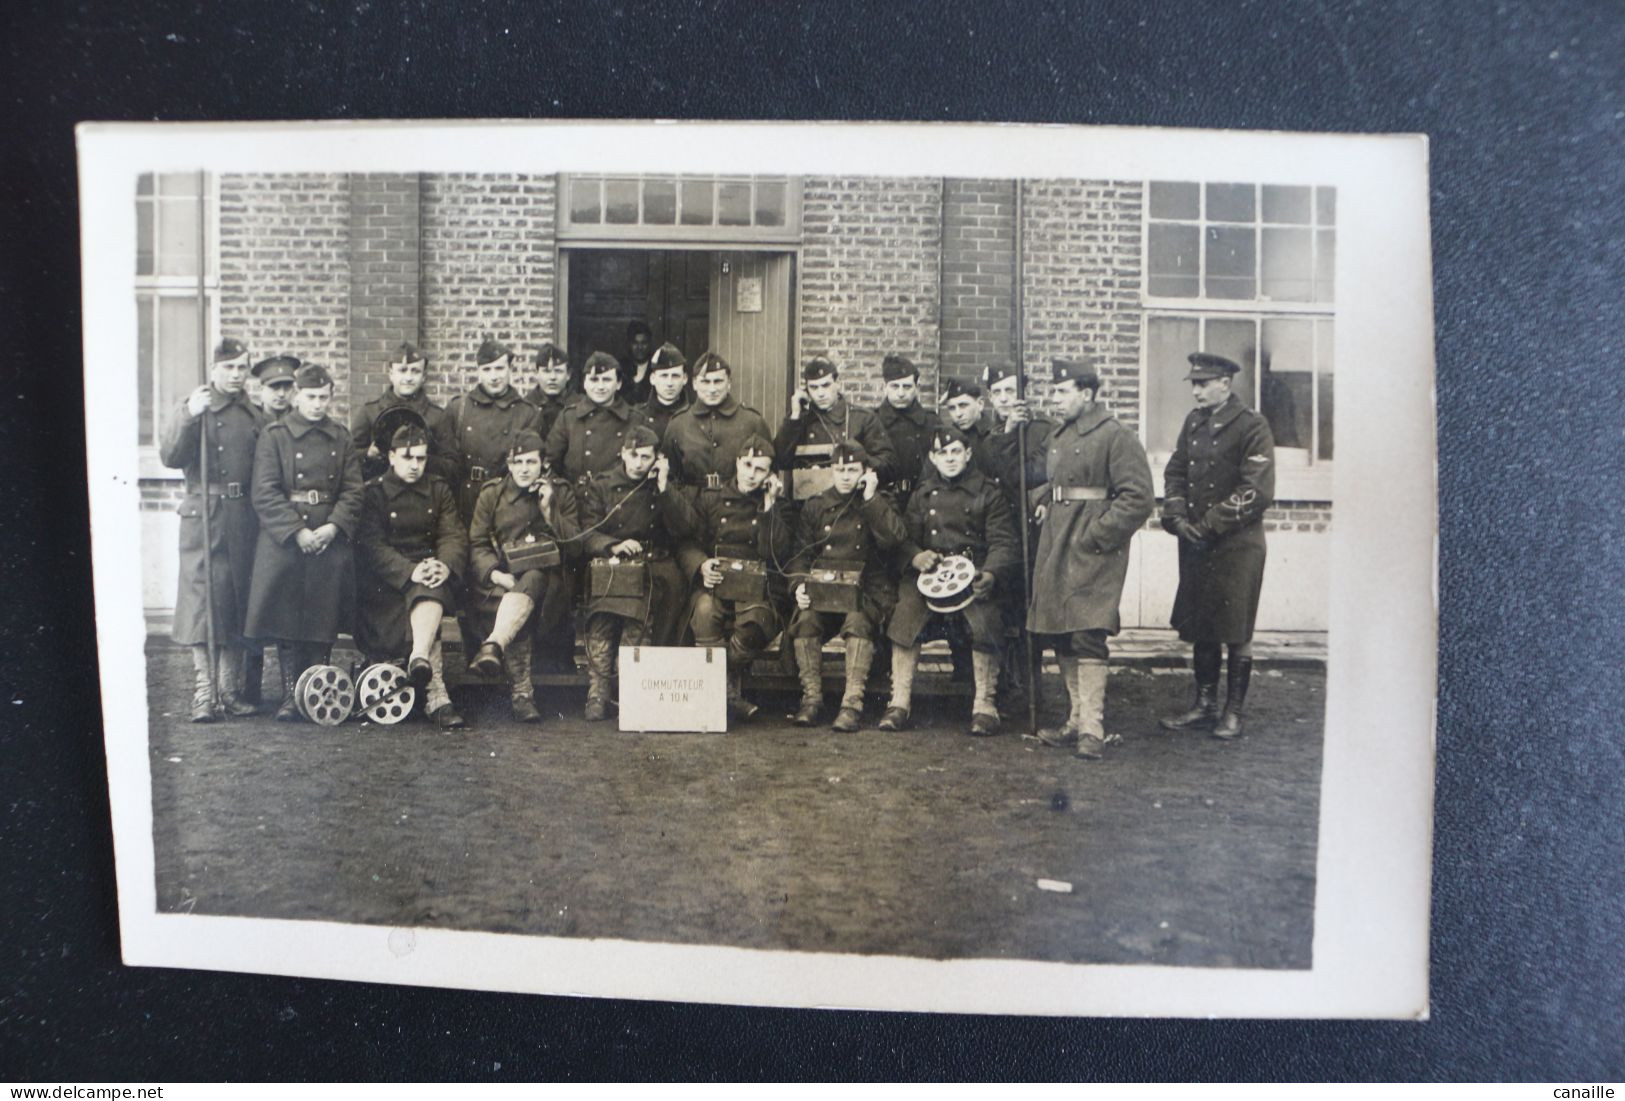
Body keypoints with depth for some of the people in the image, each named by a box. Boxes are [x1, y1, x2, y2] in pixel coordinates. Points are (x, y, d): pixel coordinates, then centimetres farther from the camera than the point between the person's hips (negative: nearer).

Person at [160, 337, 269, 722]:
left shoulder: (255, 416, 13)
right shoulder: (191, 406, 6)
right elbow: (170, 457, -6)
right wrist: (191, 416, -18)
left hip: (243, 519, 3)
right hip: (202, 514, -3)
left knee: (238, 599, 5)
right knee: (202, 598, -6)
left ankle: (230, 689, 13)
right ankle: (204, 692, -4)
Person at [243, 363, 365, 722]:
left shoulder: (341, 439, 12)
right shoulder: (273, 436, 2)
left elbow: (353, 490, 6)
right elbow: (265, 493, -5)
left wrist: (334, 526, -10)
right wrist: (296, 532, -14)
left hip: (331, 541, 2)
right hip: (283, 542, -2)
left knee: (324, 624, 5)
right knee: (286, 624, 0)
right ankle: (290, 696, 9)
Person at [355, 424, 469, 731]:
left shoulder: (439, 490, 14)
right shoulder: (373, 492, 3)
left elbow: (455, 535, 2)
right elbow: (371, 544, -9)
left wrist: (445, 564, -22)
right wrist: (410, 571, -26)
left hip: (430, 570, 2)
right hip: (384, 582, -2)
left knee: (431, 593, -35)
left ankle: (420, 657, -52)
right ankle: (436, 695, -39)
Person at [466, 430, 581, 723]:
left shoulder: (561, 492, 14)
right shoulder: (491, 494, 14)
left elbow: (574, 544, 7)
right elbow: (477, 544, 7)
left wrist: (548, 510, -5)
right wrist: (496, 573, -13)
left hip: (546, 578, 0)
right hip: (500, 582, 1)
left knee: (531, 582, -38)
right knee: (511, 605, -35)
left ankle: (493, 646, -58)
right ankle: (521, 691, -39)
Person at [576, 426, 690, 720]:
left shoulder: (664, 487, 17)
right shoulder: (600, 484, 14)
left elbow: (681, 528, 1)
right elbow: (587, 534, 4)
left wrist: (663, 486, -3)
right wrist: (614, 546, -15)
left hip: (653, 566, 0)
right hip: (609, 563, 0)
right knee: (602, 613, -29)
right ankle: (597, 693, -29)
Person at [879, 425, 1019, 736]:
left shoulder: (988, 492, 9)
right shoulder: (922, 494, 17)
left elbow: (1003, 542, 1)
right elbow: (904, 538, 13)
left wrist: (990, 574, -20)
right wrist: (915, 557, -12)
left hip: (974, 572, -2)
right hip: (928, 572, 2)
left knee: (984, 615, -32)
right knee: (907, 611, -27)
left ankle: (984, 704, -19)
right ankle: (899, 702, -20)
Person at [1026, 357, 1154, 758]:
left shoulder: (1117, 437, -8)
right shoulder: (1057, 437, 16)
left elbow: (1139, 497, -14)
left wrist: (1098, 535, -17)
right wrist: (1040, 503, 10)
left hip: (1093, 553, -8)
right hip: (1055, 551, 8)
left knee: (1087, 636, -11)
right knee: (1061, 638, 10)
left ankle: (1092, 729, -5)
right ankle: (1077, 720, 21)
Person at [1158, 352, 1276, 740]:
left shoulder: (1251, 426, -9)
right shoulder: (1194, 422, 11)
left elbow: (1257, 492, -15)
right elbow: (1174, 472, 14)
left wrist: (1210, 525, -15)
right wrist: (1178, 518, -3)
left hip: (1237, 545, -6)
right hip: (1196, 545, 6)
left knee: (1235, 631, 2)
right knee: (1199, 627, 11)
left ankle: (1233, 712, 13)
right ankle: (1205, 705, 22)